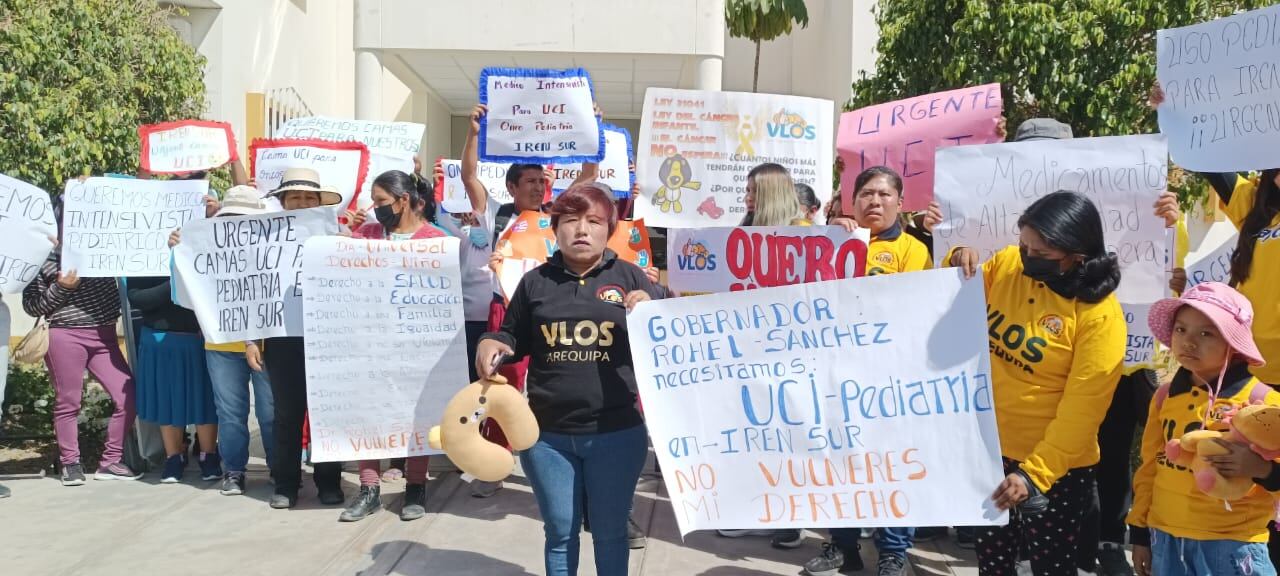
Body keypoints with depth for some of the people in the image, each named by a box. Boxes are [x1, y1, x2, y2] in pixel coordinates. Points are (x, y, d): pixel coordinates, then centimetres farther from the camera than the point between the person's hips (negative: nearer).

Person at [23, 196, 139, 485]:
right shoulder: (44, 255, 1)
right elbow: (30, 305, 2)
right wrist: (60, 288, -13)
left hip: (104, 336, 4)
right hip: (64, 336, -3)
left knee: (128, 397, -1)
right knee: (68, 402, 4)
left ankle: (110, 462, 11)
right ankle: (70, 463, 19)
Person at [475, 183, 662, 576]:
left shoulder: (629, 277, 0)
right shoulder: (536, 281, 5)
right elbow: (513, 340, 15)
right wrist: (490, 344, -6)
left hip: (616, 433, -1)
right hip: (547, 434, 2)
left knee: (610, 532, 14)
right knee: (559, 532, 15)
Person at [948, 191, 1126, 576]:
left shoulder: (1100, 315, -19)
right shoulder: (1005, 265, -5)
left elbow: (1080, 413, -19)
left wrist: (1035, 474, -22)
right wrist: (958, 264, -8)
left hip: (1055, 467, -5)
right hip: (988, 449, 5)